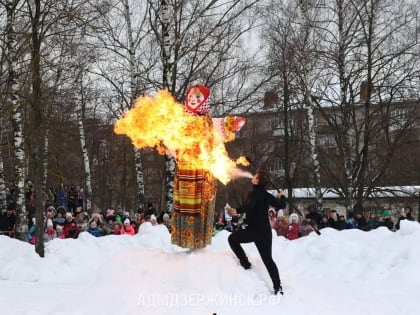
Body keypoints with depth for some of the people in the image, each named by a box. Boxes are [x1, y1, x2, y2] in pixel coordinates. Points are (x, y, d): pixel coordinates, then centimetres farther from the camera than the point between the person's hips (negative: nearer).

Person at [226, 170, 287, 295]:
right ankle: (278, 287, 5)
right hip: (265, 231, 6)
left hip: (253, 229, -6)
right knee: (268, 259, 11)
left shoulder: (254, 193, -11)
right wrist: (282, 197, 41)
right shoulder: (267, 195, 8)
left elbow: (249, 206, -32)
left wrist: (237, 210, -49)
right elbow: (281, 205, 19)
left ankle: (245, 263, 8)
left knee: (232, 239, 18)